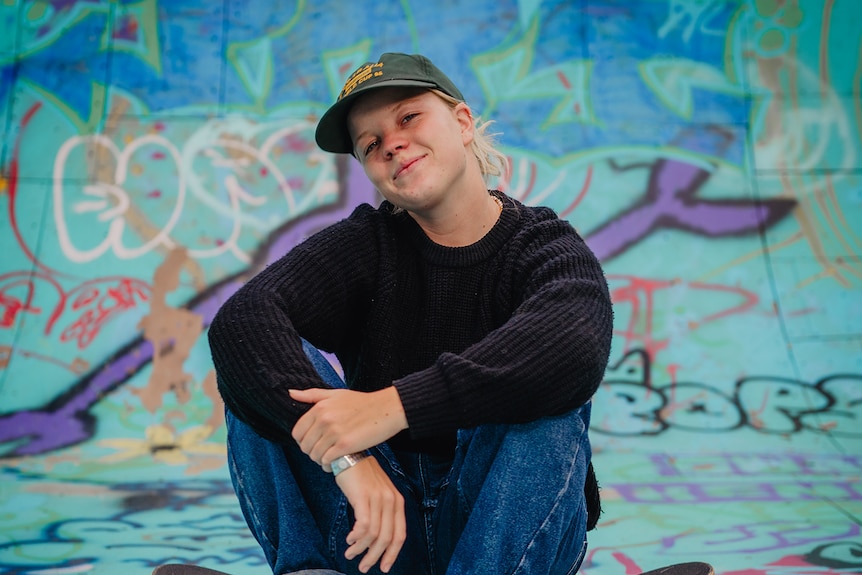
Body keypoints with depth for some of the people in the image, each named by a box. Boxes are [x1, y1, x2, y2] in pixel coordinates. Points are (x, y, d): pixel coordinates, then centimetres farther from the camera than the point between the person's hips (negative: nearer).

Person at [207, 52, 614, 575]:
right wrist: (344, 453, -35)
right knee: (262, 364, -14)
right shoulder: (369, 244, 0)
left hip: (506, 531, -2)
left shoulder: (549, 249, -6)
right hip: (383, 521, 2)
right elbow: (241, 318, -20)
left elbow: (574, 348, -32)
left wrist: (393, 405, -39)